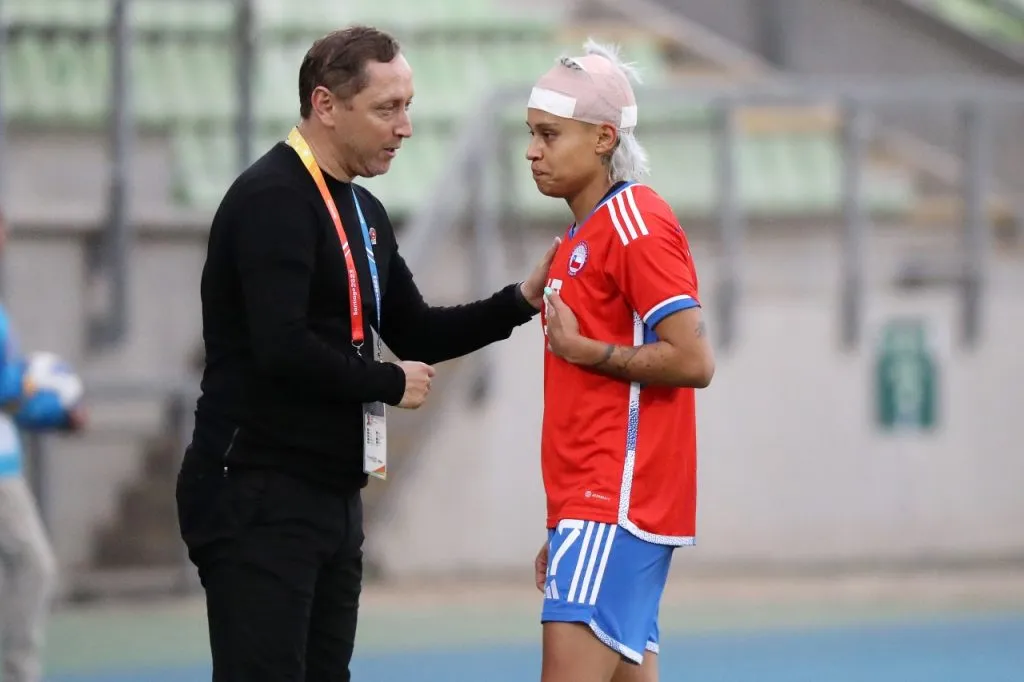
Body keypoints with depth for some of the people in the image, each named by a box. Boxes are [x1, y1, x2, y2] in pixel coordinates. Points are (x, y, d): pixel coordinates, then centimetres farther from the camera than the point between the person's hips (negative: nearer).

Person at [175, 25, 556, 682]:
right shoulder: (272, 199, -14)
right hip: (259, 497, -10)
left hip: (332, 497, 10)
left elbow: (414, 331, 21)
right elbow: (282, 349, -25)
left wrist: (519, 300, 7)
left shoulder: (363, 211, 16)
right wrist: (392, 384, -11)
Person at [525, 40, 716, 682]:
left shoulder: (636, 225, -11)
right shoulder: (583, 236, 18)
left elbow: (692, 361, -18)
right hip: (597, 505, 10)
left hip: (615, 506, -10)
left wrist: (578, 348, -13)